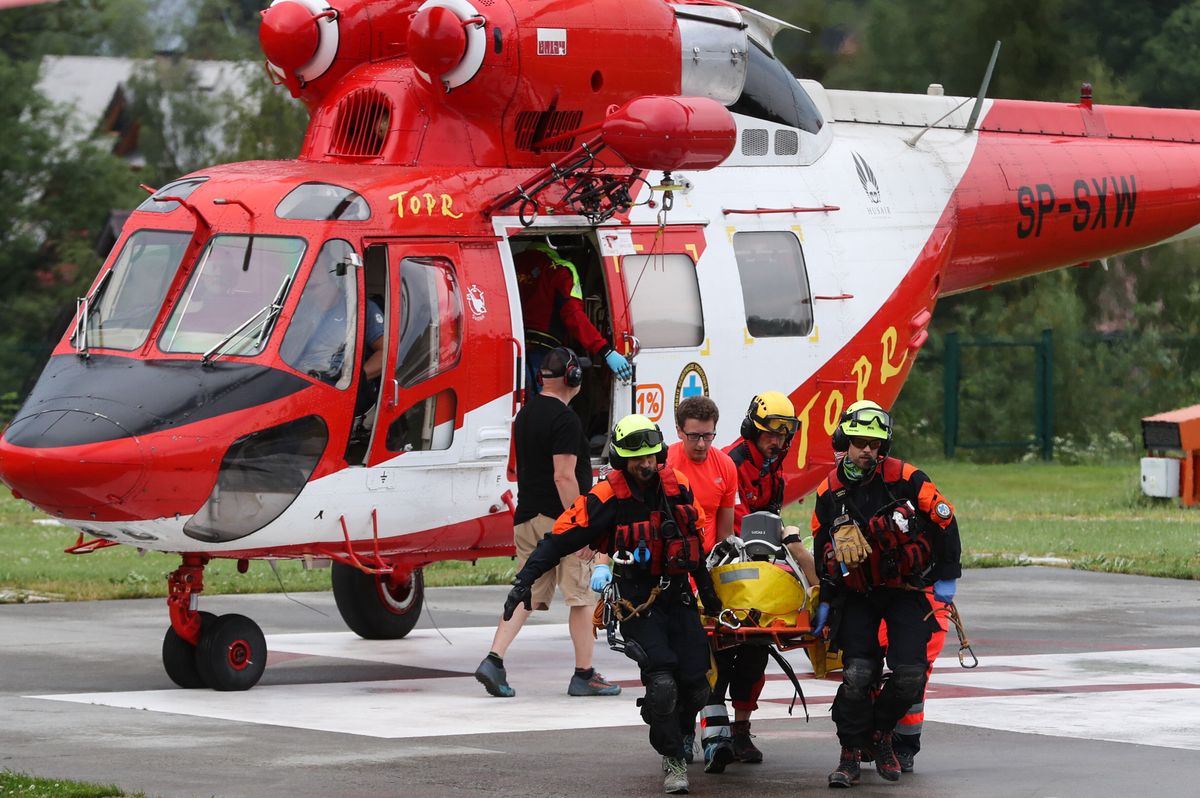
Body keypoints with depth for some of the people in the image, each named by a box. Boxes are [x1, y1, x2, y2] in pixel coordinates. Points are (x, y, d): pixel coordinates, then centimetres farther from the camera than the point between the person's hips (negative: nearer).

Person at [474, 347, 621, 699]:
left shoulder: (525, 413, 13)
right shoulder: (565, 419, -14)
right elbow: (564, 476, -20)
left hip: (526, 518, 8)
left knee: (526, 594, 9)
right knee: (582, 597, 2)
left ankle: (494, 660, -6)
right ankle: (584, 675, 7)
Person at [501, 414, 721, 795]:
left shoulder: (678, 487, 3)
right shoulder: (606, 499, -13)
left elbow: (695, 540, 18)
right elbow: (559, 540, -12)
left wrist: (708, 592, 27)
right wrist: (524, 580, -21)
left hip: (678, 596, 5)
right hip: (636, 602, -5)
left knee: (696, 685, -1)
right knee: (662, 683, -20)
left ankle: (677, 733, 30)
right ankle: (673, 761, -4)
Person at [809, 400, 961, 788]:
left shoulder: (905, 479, -12)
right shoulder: (829, 492, -2)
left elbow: (944, 520, -3)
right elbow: (821, 550, 10)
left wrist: (946, 577, -1)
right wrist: (823, 601, 10)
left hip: (906, 591, -1)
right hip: (855, 595, 1)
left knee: (910, 675, -10)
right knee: (858, 674, -15)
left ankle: (881, 733, 17)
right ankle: (850, 753, -2)